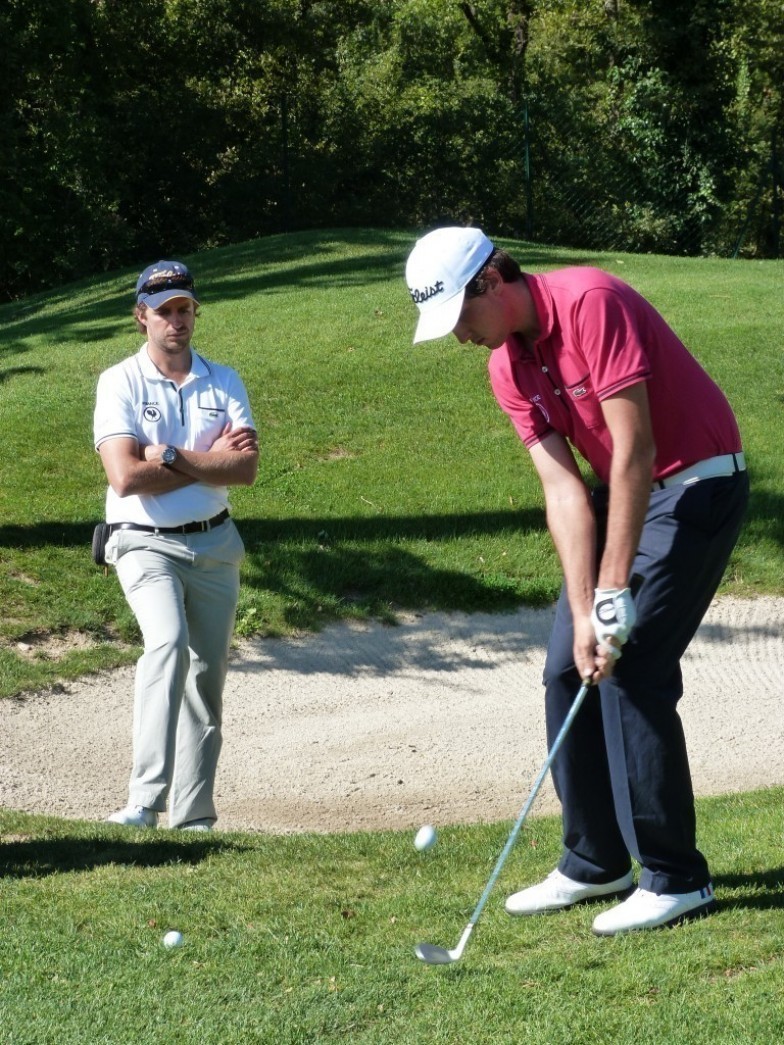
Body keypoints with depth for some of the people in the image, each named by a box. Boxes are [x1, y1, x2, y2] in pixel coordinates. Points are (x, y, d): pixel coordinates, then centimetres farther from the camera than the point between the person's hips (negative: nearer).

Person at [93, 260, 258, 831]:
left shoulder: (225, 382, 7)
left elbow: (246, 468, -8)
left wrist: (171, 456, -16)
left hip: (215, 544, 5)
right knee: (169, 643, -28)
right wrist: (211, 461, -9)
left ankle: (194, 818, 14)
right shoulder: (120, 383, -3)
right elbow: (125, 477, -17)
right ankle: (146, 801, -34)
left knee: (207, 677, 6)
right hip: (146, 543, -5)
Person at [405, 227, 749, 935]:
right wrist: (582, 608, -16)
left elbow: (634, 449, -26)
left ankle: (677, 878, -5)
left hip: (698, 484, -9)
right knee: (569, 670, 7)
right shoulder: (508, 368, 1)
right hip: (620, 493, 9)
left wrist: (615, 592, -25)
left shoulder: (590, 304, -25)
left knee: (632, 674, -14)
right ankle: (595, 862, 18)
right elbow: (563, 487, -4)